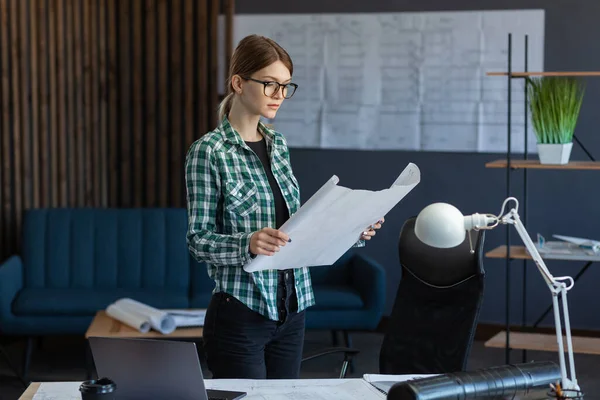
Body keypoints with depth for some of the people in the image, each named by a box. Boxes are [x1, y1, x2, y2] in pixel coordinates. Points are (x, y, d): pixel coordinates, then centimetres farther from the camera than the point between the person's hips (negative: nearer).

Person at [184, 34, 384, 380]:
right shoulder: (209, 151, -9)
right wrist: (248, 244, -30)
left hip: (292, 309, 7)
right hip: (241, 312, -7)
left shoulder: (279, 145, 11)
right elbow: (199, 240, -12)